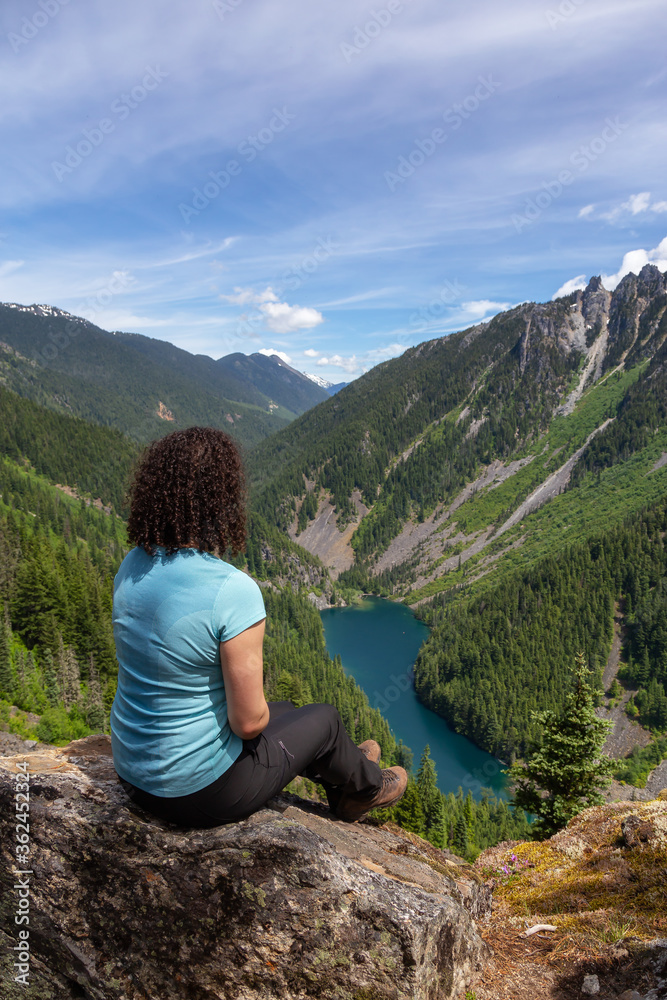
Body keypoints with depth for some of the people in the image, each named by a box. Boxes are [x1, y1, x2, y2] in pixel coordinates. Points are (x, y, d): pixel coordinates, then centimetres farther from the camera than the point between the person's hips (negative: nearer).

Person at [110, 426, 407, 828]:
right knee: (324, 719, 18)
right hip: (200, 789, -7)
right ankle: (366, 787, 50)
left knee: (286, 711, 28)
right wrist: (256, 713, 0)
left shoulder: (132, 566, -7)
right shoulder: (233, 590, -31)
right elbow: (249, 722, -24)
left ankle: (345, 771, 54)